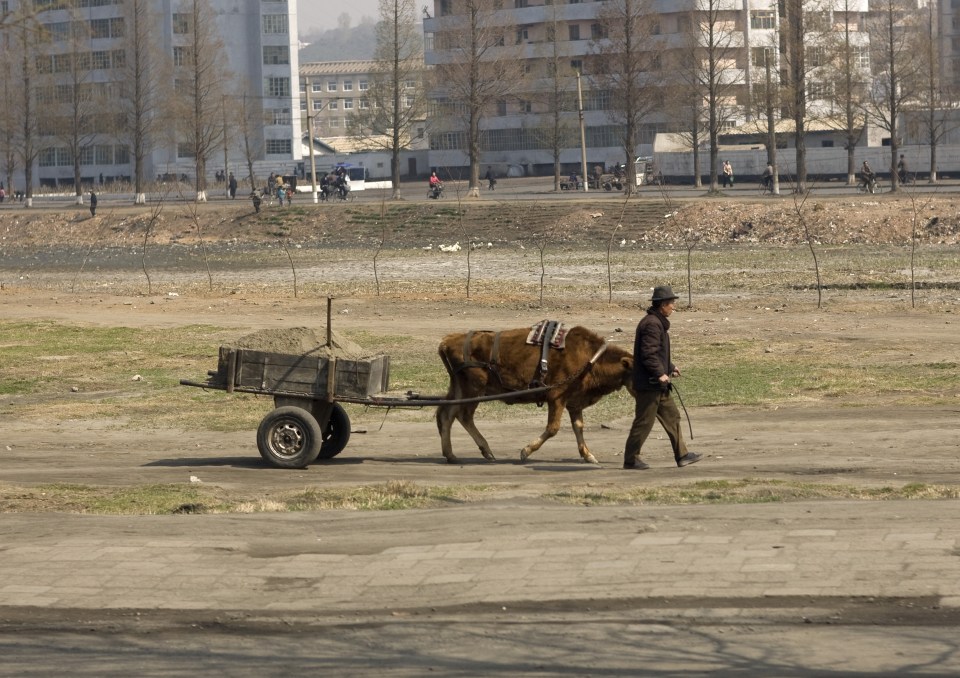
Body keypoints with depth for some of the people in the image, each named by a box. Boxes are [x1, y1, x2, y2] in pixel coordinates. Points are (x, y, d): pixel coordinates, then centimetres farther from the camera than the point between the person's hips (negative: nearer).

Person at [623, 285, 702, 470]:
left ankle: (682, 455, 16)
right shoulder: (651, 324, -17)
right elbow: (648, 353, -24)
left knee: (672, 416, 12)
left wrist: (670, 367, 27)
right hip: (649, 384, -11)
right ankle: (631, 459, 4)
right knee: (644, 422, -4)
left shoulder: (658, 323, 17)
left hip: (658, 385, 11)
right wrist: (660, 373, -23)